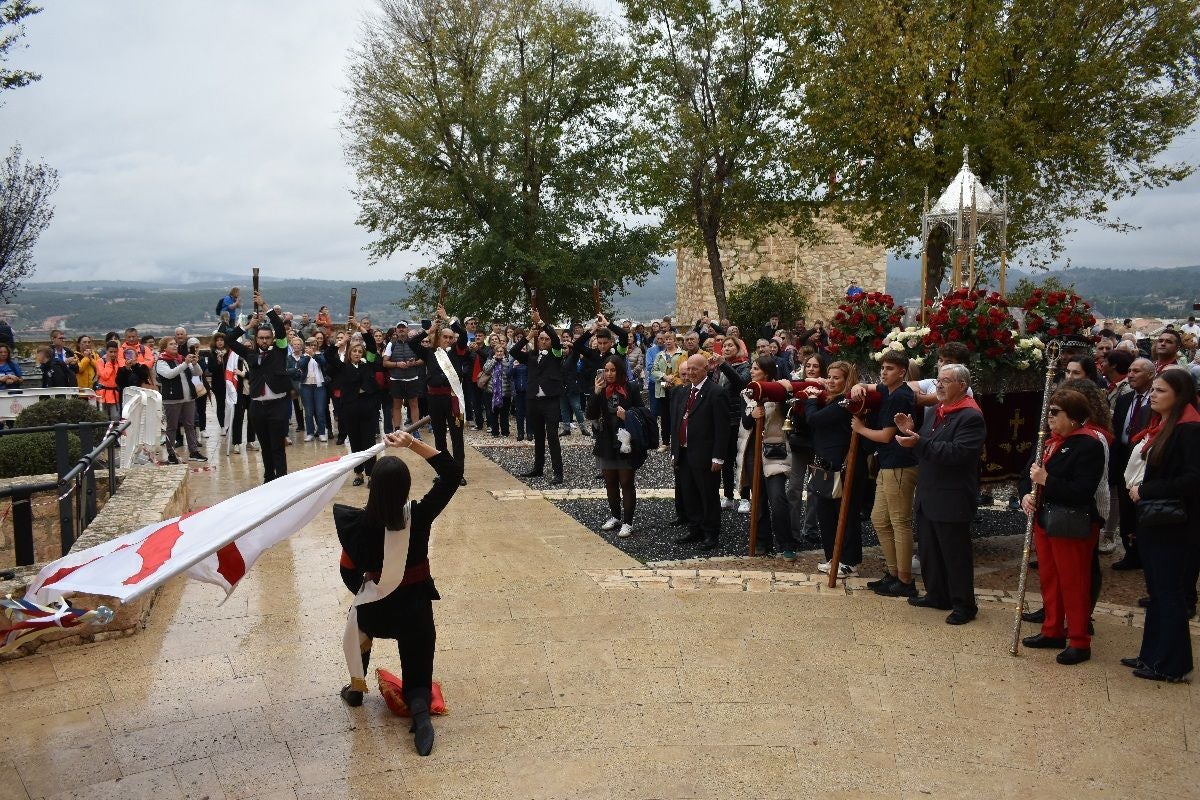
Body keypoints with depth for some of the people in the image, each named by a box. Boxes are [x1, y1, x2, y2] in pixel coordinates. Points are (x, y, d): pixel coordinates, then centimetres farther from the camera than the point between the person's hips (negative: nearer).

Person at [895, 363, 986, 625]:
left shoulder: (971, 417, -15)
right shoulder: (934, 412, 13)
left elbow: (958, 453, -26)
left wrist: (919, 442, -30)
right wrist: (909, 431, -2)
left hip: (952, 500, -9)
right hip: (927, 496, 9)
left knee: (955, 554, 2)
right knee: (928, 550, 17)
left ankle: (964, 605, 14)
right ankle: (936, 595, 31)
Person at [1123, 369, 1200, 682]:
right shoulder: (1157, 427, 12)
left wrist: (1146, 489, -17)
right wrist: (1136, 487, 3)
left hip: (1174, 525, -9)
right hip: (1151, 519, 9)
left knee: (1169, 592, 1)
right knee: (1156, 591, 15)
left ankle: (1171, 664, 11)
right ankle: (1152, 655, 25)